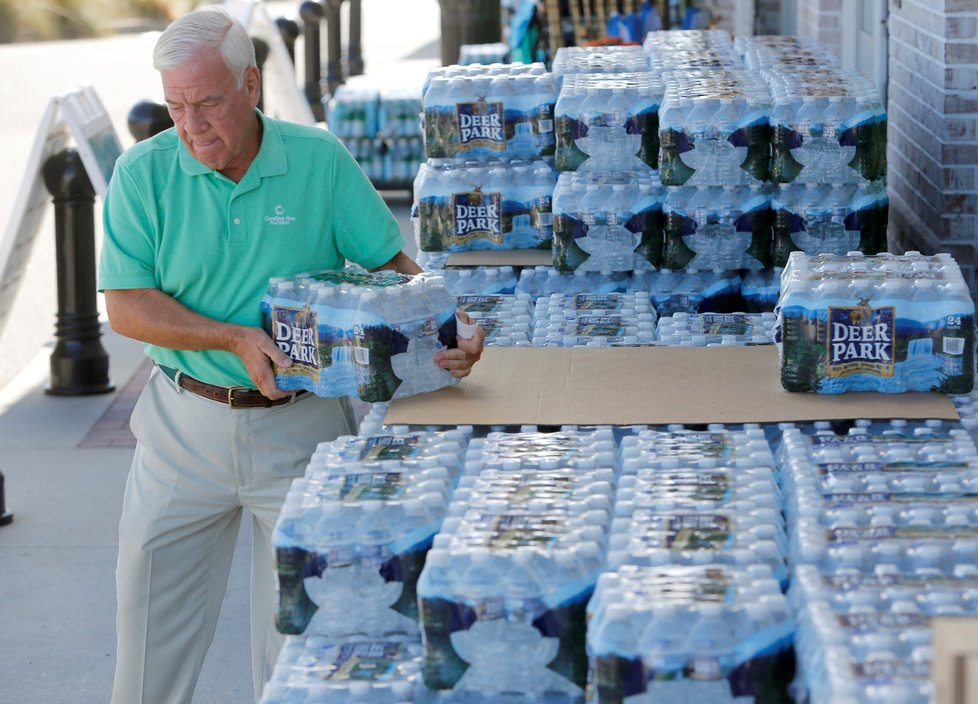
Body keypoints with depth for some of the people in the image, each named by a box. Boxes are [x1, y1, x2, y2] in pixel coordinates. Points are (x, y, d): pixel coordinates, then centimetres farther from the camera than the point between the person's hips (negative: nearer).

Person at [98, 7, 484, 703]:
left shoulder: (320, 160, -5)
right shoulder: (144, 173, -6)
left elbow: (391, 263, 0)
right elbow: (125, 305, -9)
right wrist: (235, 339, -21)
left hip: (299, 428, 0)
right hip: (184, 422, 1)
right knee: (153, 609, 9)